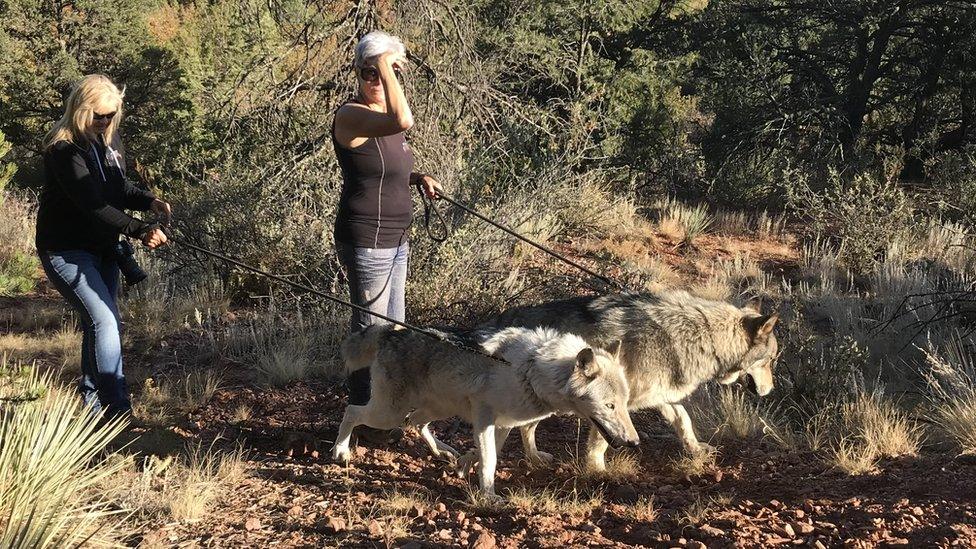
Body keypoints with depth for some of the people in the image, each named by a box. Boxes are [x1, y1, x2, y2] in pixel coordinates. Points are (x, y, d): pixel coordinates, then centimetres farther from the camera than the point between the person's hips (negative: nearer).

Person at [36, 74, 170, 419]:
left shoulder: (107, 141, 5)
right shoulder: (65, 149, -21)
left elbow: (119, 187, 16)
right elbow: (92, 205, -29)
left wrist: (149, 202, -4)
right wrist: (139, 231, -33)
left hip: (102, 248, 9)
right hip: (66, 251, -9)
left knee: (99, 323, 14)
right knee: (105, 321, -18)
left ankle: (93, 400, 28)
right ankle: (117, 411, -18)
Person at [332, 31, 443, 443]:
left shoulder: (384, 116, 11)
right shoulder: (351, 116, -18)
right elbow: (404, 121, -39)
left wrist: (418, 178, 7)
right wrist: (382, 63, -29)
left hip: (393, 240, 10)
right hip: (366, 242, -10)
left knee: (392, 326, 20)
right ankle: (362, 419, 12)